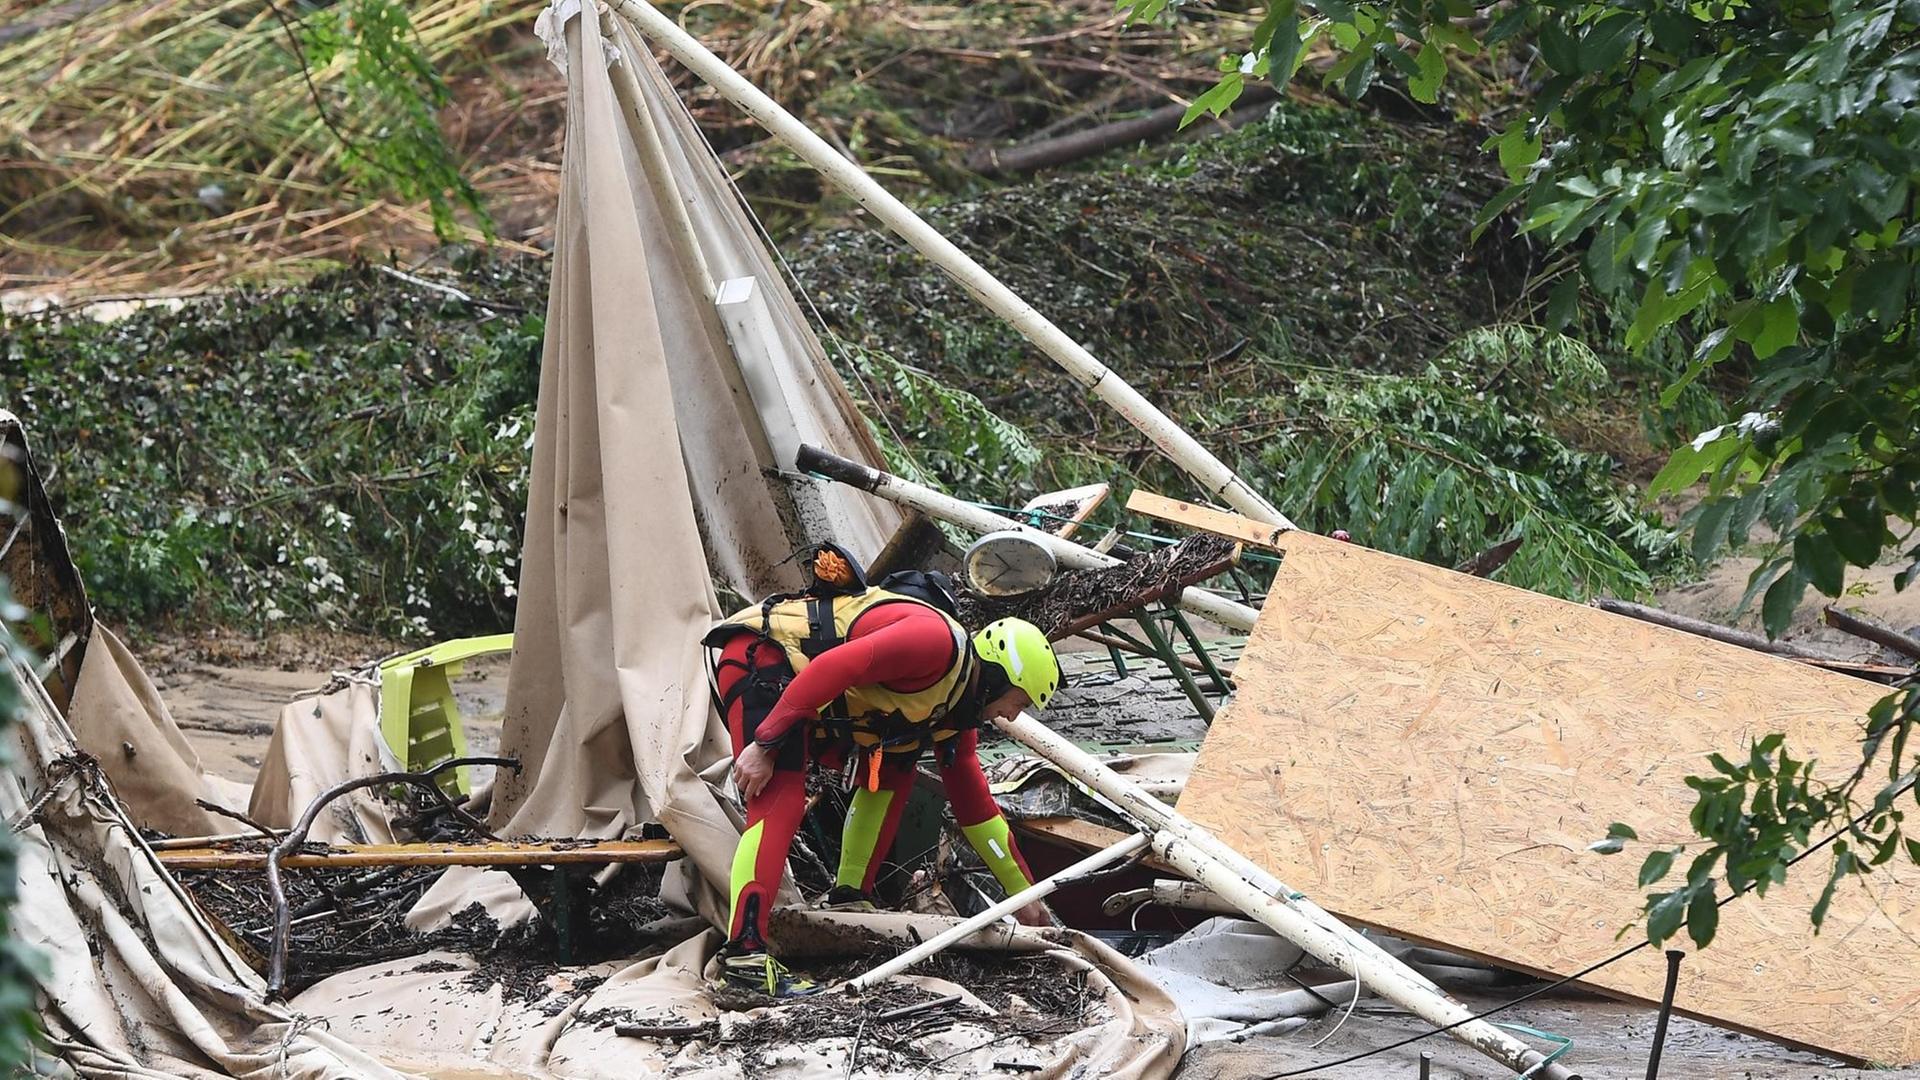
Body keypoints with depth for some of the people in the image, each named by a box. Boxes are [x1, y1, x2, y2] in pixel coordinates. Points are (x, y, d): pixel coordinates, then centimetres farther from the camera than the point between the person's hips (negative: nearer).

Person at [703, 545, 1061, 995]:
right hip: (757, 657, -11)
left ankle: (849, 900, 9)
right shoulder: (940, 642, -19)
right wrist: (765, 745, -29)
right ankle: (745, 952, -35)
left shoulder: (956, 711, 12)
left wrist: (1024, 896, 23)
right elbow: (832, 668, -28)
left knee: (892, 773, 12)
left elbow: (974, 805, 20)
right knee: (781, 803, -24)